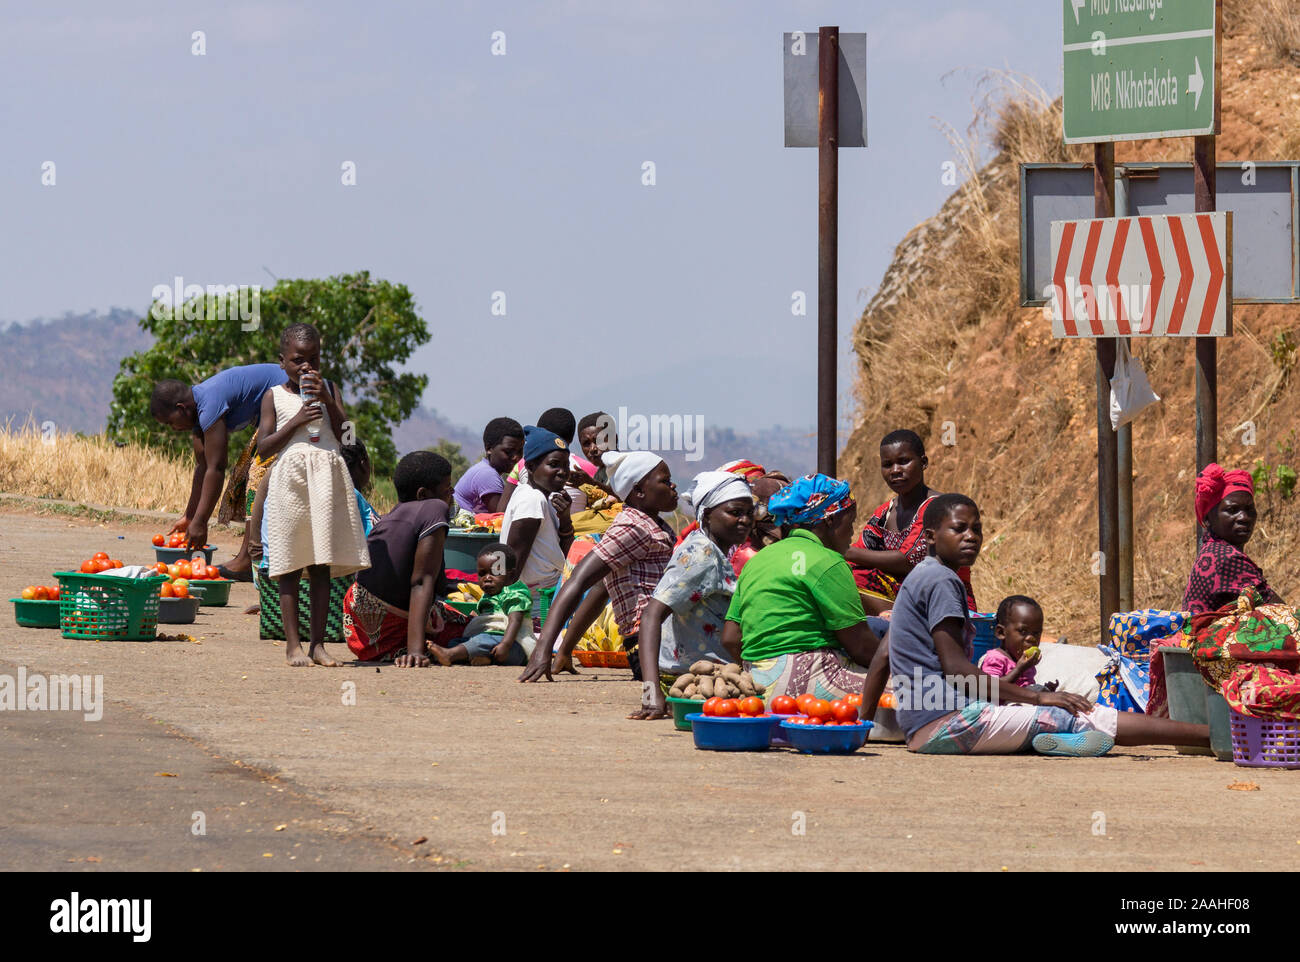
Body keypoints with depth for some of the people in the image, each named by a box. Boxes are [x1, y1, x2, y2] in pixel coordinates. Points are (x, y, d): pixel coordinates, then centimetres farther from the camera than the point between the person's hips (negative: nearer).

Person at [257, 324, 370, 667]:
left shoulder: (329, 389, 14)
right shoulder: (275, 396, 7)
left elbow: (345, 433, 3)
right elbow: (264, 447, 0)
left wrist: (327, 399, -7)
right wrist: (296, 421, -11)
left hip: (327, 478, 2)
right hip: (290, 479, -2)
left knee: (321, 567, 3)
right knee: (290, 568, -3)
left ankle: (318, 644, 6)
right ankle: (293, 645, 1)